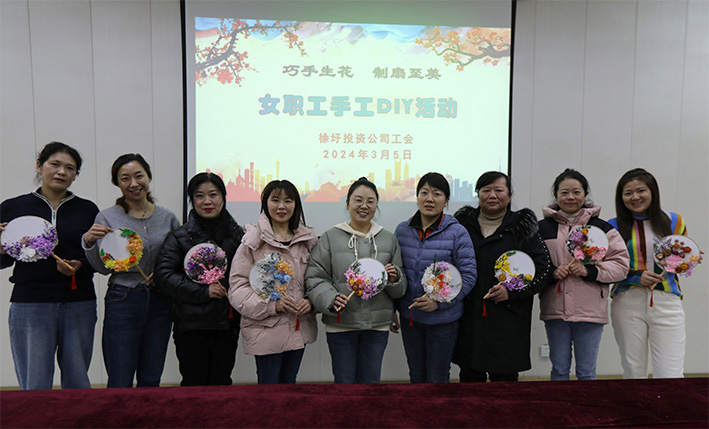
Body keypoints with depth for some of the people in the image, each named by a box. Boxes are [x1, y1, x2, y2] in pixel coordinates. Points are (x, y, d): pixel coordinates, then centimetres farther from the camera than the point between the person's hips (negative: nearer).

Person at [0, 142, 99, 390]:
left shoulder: (88, 210, 6)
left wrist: (79, 265, -10)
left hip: (79, 305, 1)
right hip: (29, 305, 0)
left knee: (77, 384, 9)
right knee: (34, 388, 4)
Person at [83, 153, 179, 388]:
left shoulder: (168, 217, 5)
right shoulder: (106, 217, -1)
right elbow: (104, 268, -2)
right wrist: (89, 243, -18)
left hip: (160, 302, 3)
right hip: (122, 301, -2)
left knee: (151, 381, 12)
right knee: (120, 383, 2)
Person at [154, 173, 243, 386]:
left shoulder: (237, 235, 7)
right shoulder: (179, 236, -1)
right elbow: (163, 274, -8)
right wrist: (202, 291, -16)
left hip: (227, 323, 2)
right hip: (191, 325, -2)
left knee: (221, 383, 11)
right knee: (194, 384, 7)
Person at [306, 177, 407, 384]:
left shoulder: (388, 239, 8)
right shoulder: (331, 237, 0)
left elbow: (401, 288, 11)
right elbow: (315, 277, -2)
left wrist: (394, 278, -11)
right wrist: (330, 298, -19)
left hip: (378, 324, 2)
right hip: (340, 323, -2)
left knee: (370, 381, 13)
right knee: (344, 381, 9)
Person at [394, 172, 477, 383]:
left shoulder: (457, 233, -10)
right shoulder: (402, 230, 2)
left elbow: (468, 275, -10)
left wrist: (440, 301, -19)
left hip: (443, 319, -4)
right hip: (409, 316, 4)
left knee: (437, 378, 11)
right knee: (416, 376, 19)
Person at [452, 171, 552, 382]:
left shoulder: (522, 228, 2)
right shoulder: (463, 223, 8)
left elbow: (543, 266, -1)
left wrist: (512, 291, -12)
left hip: (509, 320, -2)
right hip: (469, 317, 2)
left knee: (505, 377, 7)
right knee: (469, 376, 12)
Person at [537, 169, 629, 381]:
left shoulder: (602, 228, 3)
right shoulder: (542, 228, 4)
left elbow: (621, 264, 0)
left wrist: (590, 271, -15)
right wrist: (551, 273, -13)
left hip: (590, 310, 0)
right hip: (555, 310, 1)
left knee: (586, 372, 12)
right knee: (559, 370, 13)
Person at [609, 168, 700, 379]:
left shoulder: (674, 221, 8)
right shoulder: (613, 226, 3)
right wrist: (636, 276, -11)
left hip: (666, 302, 1)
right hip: (627, 303, 0)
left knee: (671, 374, -4)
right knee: (633, 371, 7)